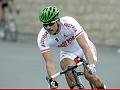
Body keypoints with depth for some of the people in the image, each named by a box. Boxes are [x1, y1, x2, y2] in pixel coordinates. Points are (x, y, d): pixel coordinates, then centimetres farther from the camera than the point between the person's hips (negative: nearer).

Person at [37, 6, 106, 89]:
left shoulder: (69, 23, -35)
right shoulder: (42, 38, -26)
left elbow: (85, 46, -39)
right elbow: (49, 62, -27)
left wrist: (91, 65, -52)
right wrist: (53, 81, -40)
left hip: (85, 49, -2)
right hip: (67, 53, 2)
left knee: (89, 74, -21)